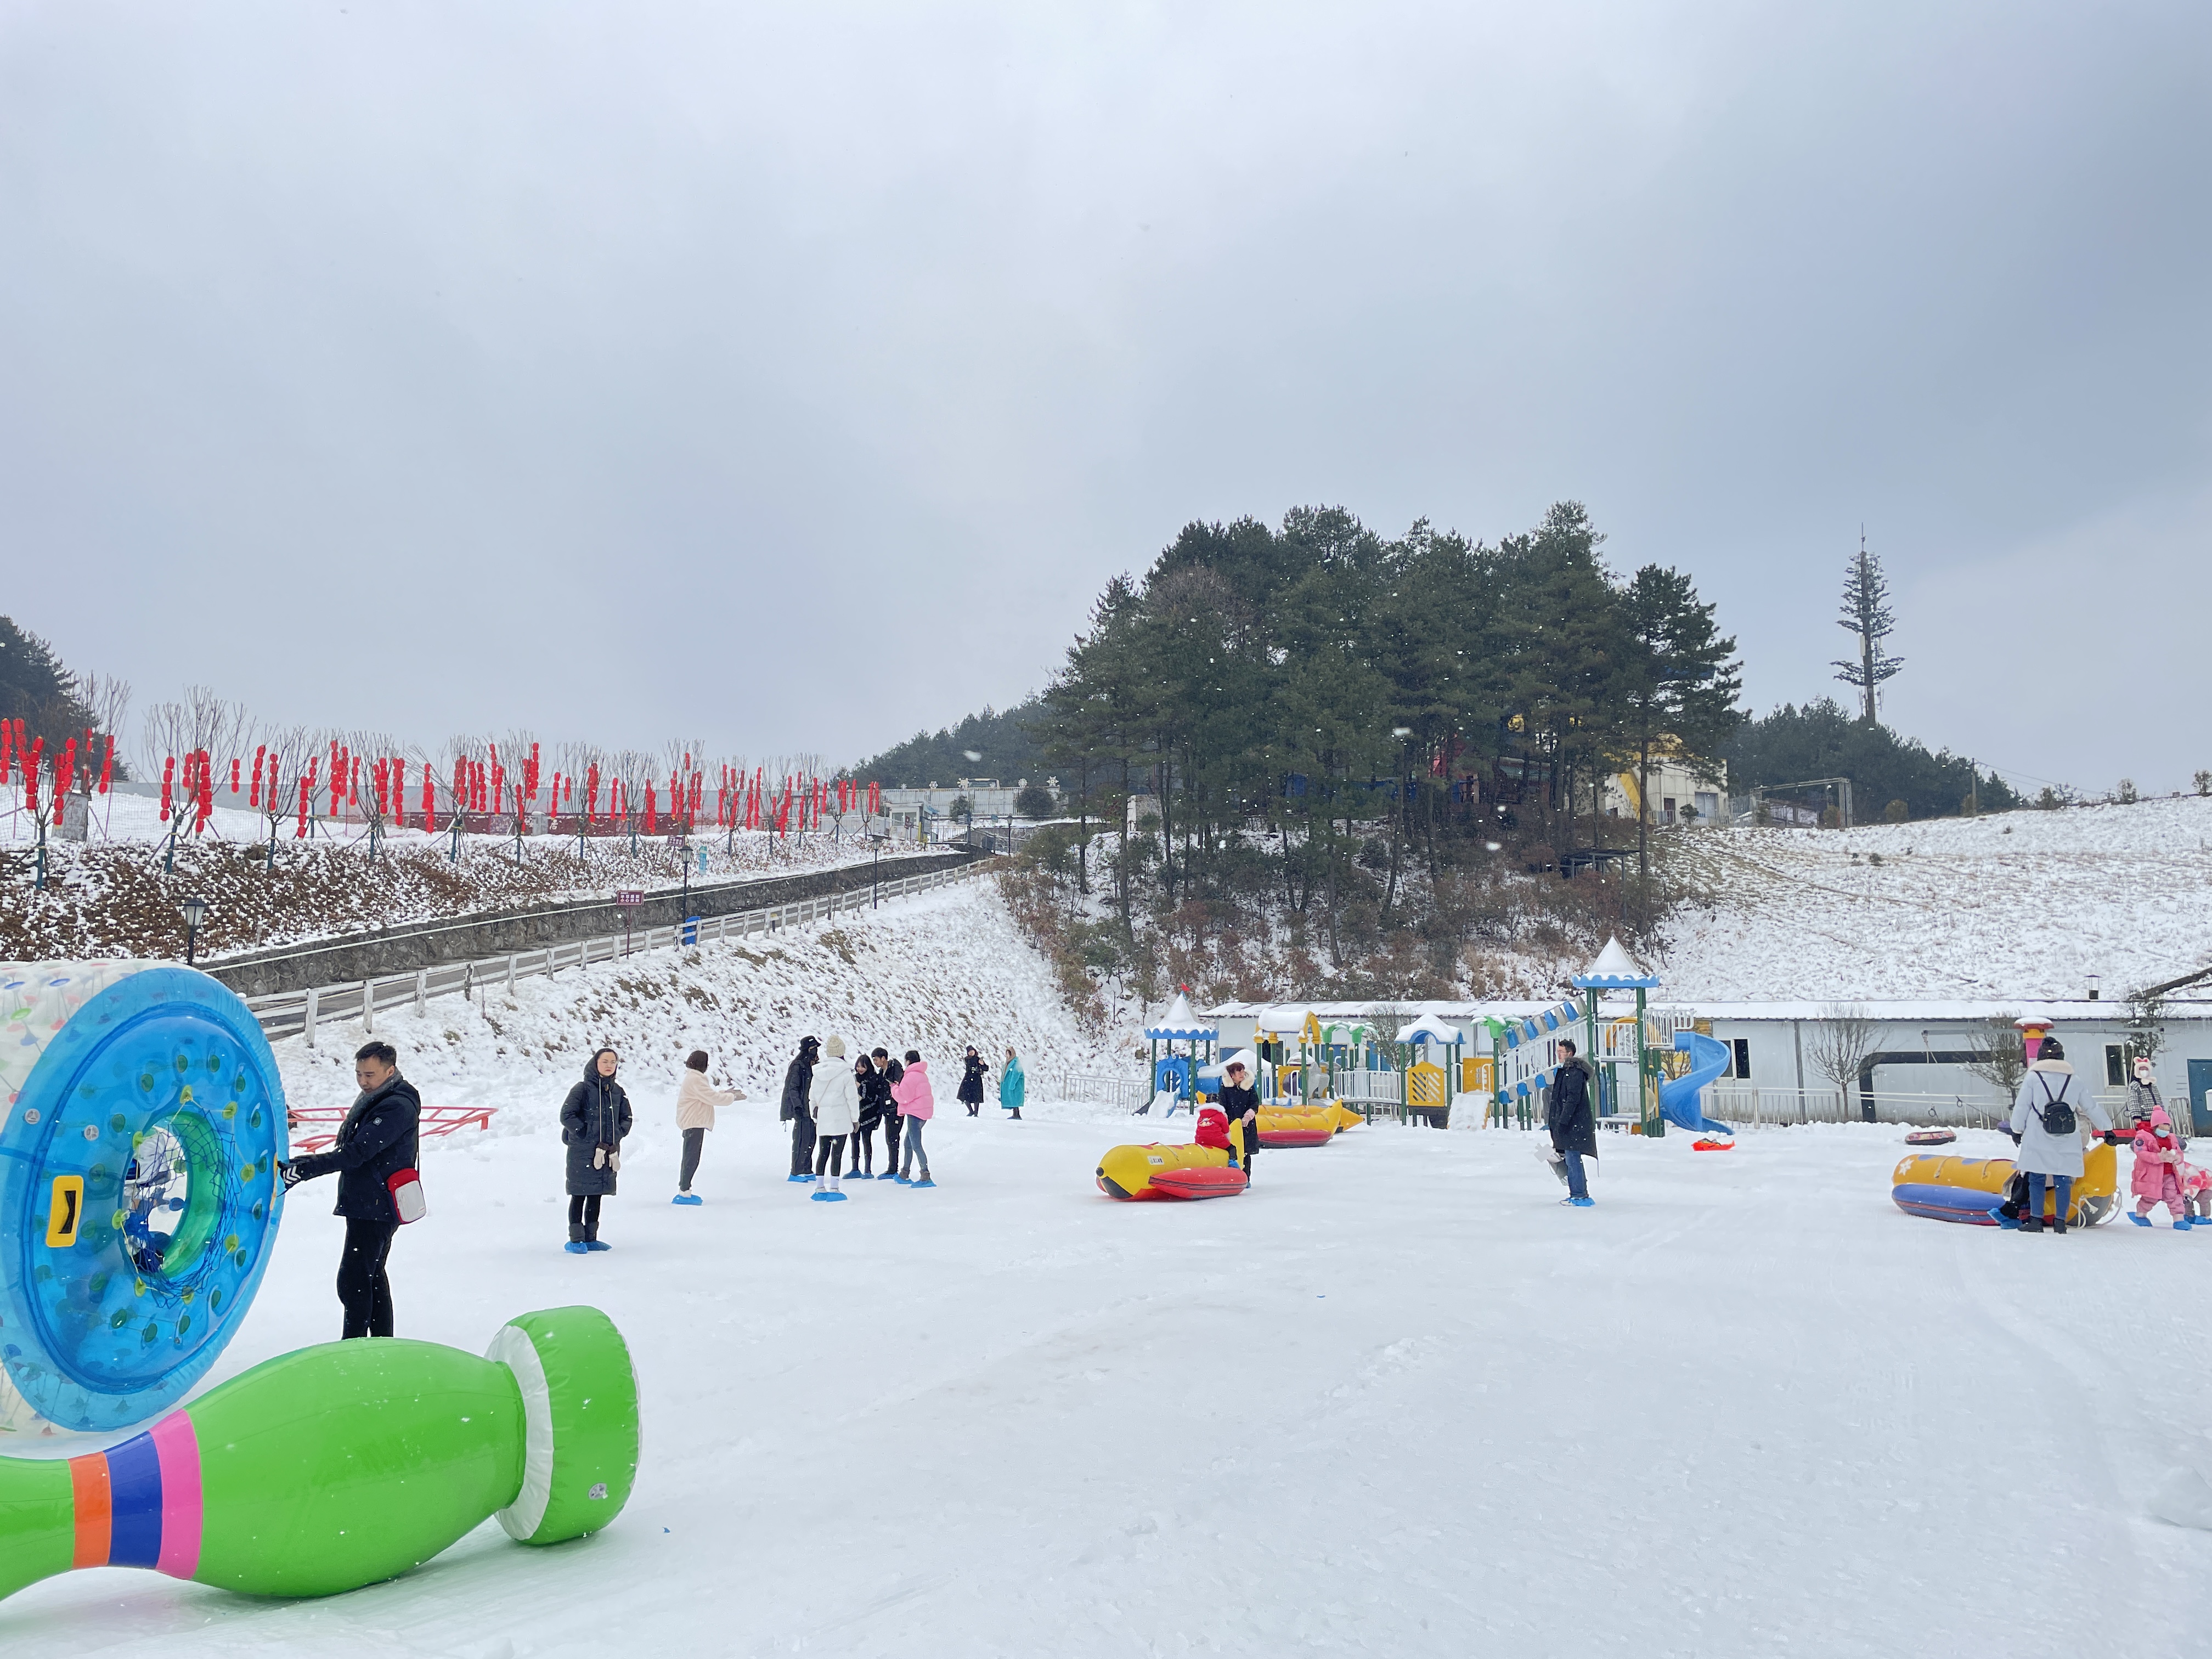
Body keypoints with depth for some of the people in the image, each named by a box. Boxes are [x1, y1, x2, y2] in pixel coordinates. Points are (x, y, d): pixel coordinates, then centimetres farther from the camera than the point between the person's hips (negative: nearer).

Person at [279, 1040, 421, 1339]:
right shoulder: (373, 1099, 13)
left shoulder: (397, 1107, -20)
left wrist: (302, 1169, -30)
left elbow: (356, 1154, -27)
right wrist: (301, 1165, 14)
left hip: (375, 1209, -11)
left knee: (352, 1281, -10)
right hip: (367, 1205, 11)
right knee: (371, 1277, 16)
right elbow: (349, 1150, 20)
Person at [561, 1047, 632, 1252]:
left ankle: (590, 1238, 20)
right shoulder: (583, 1089, -8)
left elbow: (626, 1118, 16)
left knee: (596, 1195, 12)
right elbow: (566, 1115, -13)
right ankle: (576, 1239, 8)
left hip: (608, 1151, 6)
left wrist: (616, 1136, 0)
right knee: (580, 1195, 1)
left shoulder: (617, 1091, 9)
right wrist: (585, 1135, -15)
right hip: (582, 1152, -6)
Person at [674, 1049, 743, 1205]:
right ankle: (684, 1193, -5)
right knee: (692, 1159, -8)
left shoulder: (694, 1078, 17)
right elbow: (713, 1098, -21)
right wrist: (733, 1097, -10)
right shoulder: (695, 1080, -18)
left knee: (691, 1158, 17)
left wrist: (726, 1092, 14)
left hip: (694, 1124, 11)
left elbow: (709, 1095, 23)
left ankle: (684, 1190, 24)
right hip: (694, 1124, -11)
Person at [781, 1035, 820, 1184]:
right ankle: (796, 1172, -6)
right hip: (801, 1109, -9)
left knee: (811, 1139, 10)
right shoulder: (798, 1065, -11)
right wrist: (797, 1107, -21)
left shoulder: (812, 1065, 15)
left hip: (811, 1108, 9)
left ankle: (807, 1171, 17)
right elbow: (793, 1088, -15)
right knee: (802, 1140, -10)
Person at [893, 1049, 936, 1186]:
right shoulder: (922, 1074, 17)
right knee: (908, 1143, 21)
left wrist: (894, 1088, 1)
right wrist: (899, 1088, 12)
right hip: (923, 1112, 10)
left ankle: (926, 1177, -17)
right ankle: (904, 1175, 31)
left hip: (914, 1114, -10)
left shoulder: (910, 1076, -15)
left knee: (916, 1146, -11)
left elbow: (904, 1096, -18)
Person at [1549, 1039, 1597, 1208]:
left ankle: (1580, 1196, -8)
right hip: (1569, 1124, 11)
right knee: (1571, 1160, 13)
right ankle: (1576, 1194, 18)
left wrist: (1562, 1121, -22)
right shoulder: (1565, 1070, 19)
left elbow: (1573, 1099, -20)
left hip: (1574, 1124, -11)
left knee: (1573, 1159, -10)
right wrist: (1558, 1122, 21)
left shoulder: (1575, 1072, -14)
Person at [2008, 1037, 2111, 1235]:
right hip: (2067, 1142, 3)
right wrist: (2107, 1128, 29)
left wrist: (2017, 1130, 12)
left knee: (2037, 1179, 1)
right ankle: (2060, 1221, 4)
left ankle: (2036, 1220, -2)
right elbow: (2092, 1107, 18)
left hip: (2038, 1140, -3)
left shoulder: (2033, 1078, 1)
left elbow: (2021, 1106, 2)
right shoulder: (2073, 1080, 11)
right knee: (2063, 1180, 5)